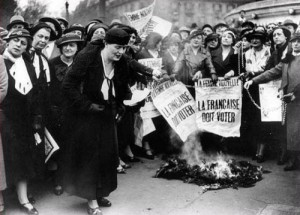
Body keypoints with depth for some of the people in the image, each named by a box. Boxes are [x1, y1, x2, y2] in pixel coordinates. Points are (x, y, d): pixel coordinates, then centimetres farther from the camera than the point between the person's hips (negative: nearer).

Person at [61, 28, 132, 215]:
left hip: (107, 116, 6)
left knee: (107, 155, 10)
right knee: (89, 156, 1)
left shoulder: (122, 64, 1)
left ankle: (100, 193, 28)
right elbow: (68, 86, -17)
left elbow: (123, 89, 14)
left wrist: (121, 107, -2)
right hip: (85, 116, -5)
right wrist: (88, 105, -18)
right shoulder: (86, 58, -16)